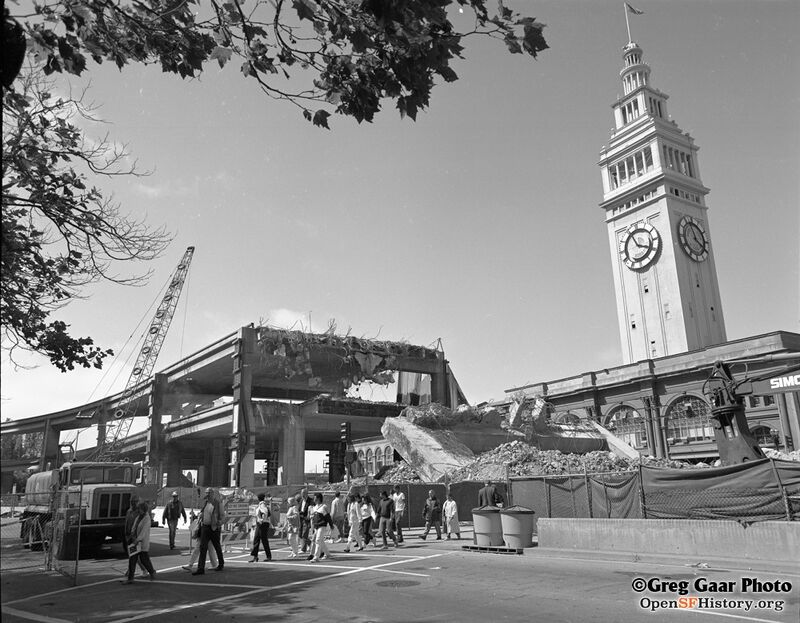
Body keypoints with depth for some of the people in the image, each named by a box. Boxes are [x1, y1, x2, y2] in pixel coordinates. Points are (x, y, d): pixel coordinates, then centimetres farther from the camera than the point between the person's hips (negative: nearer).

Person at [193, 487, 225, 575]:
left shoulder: (218, 504, -8)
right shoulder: (205, 503, 6)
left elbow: (222, 515, -3)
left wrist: (219, 521, -15)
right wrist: (201, 519, 8)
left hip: (214, 528, -4)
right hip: (205, 527, 4)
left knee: (217, 547, 12)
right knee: (203, 547, -5)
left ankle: (221, 564, 32)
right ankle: (201, 568, -7)